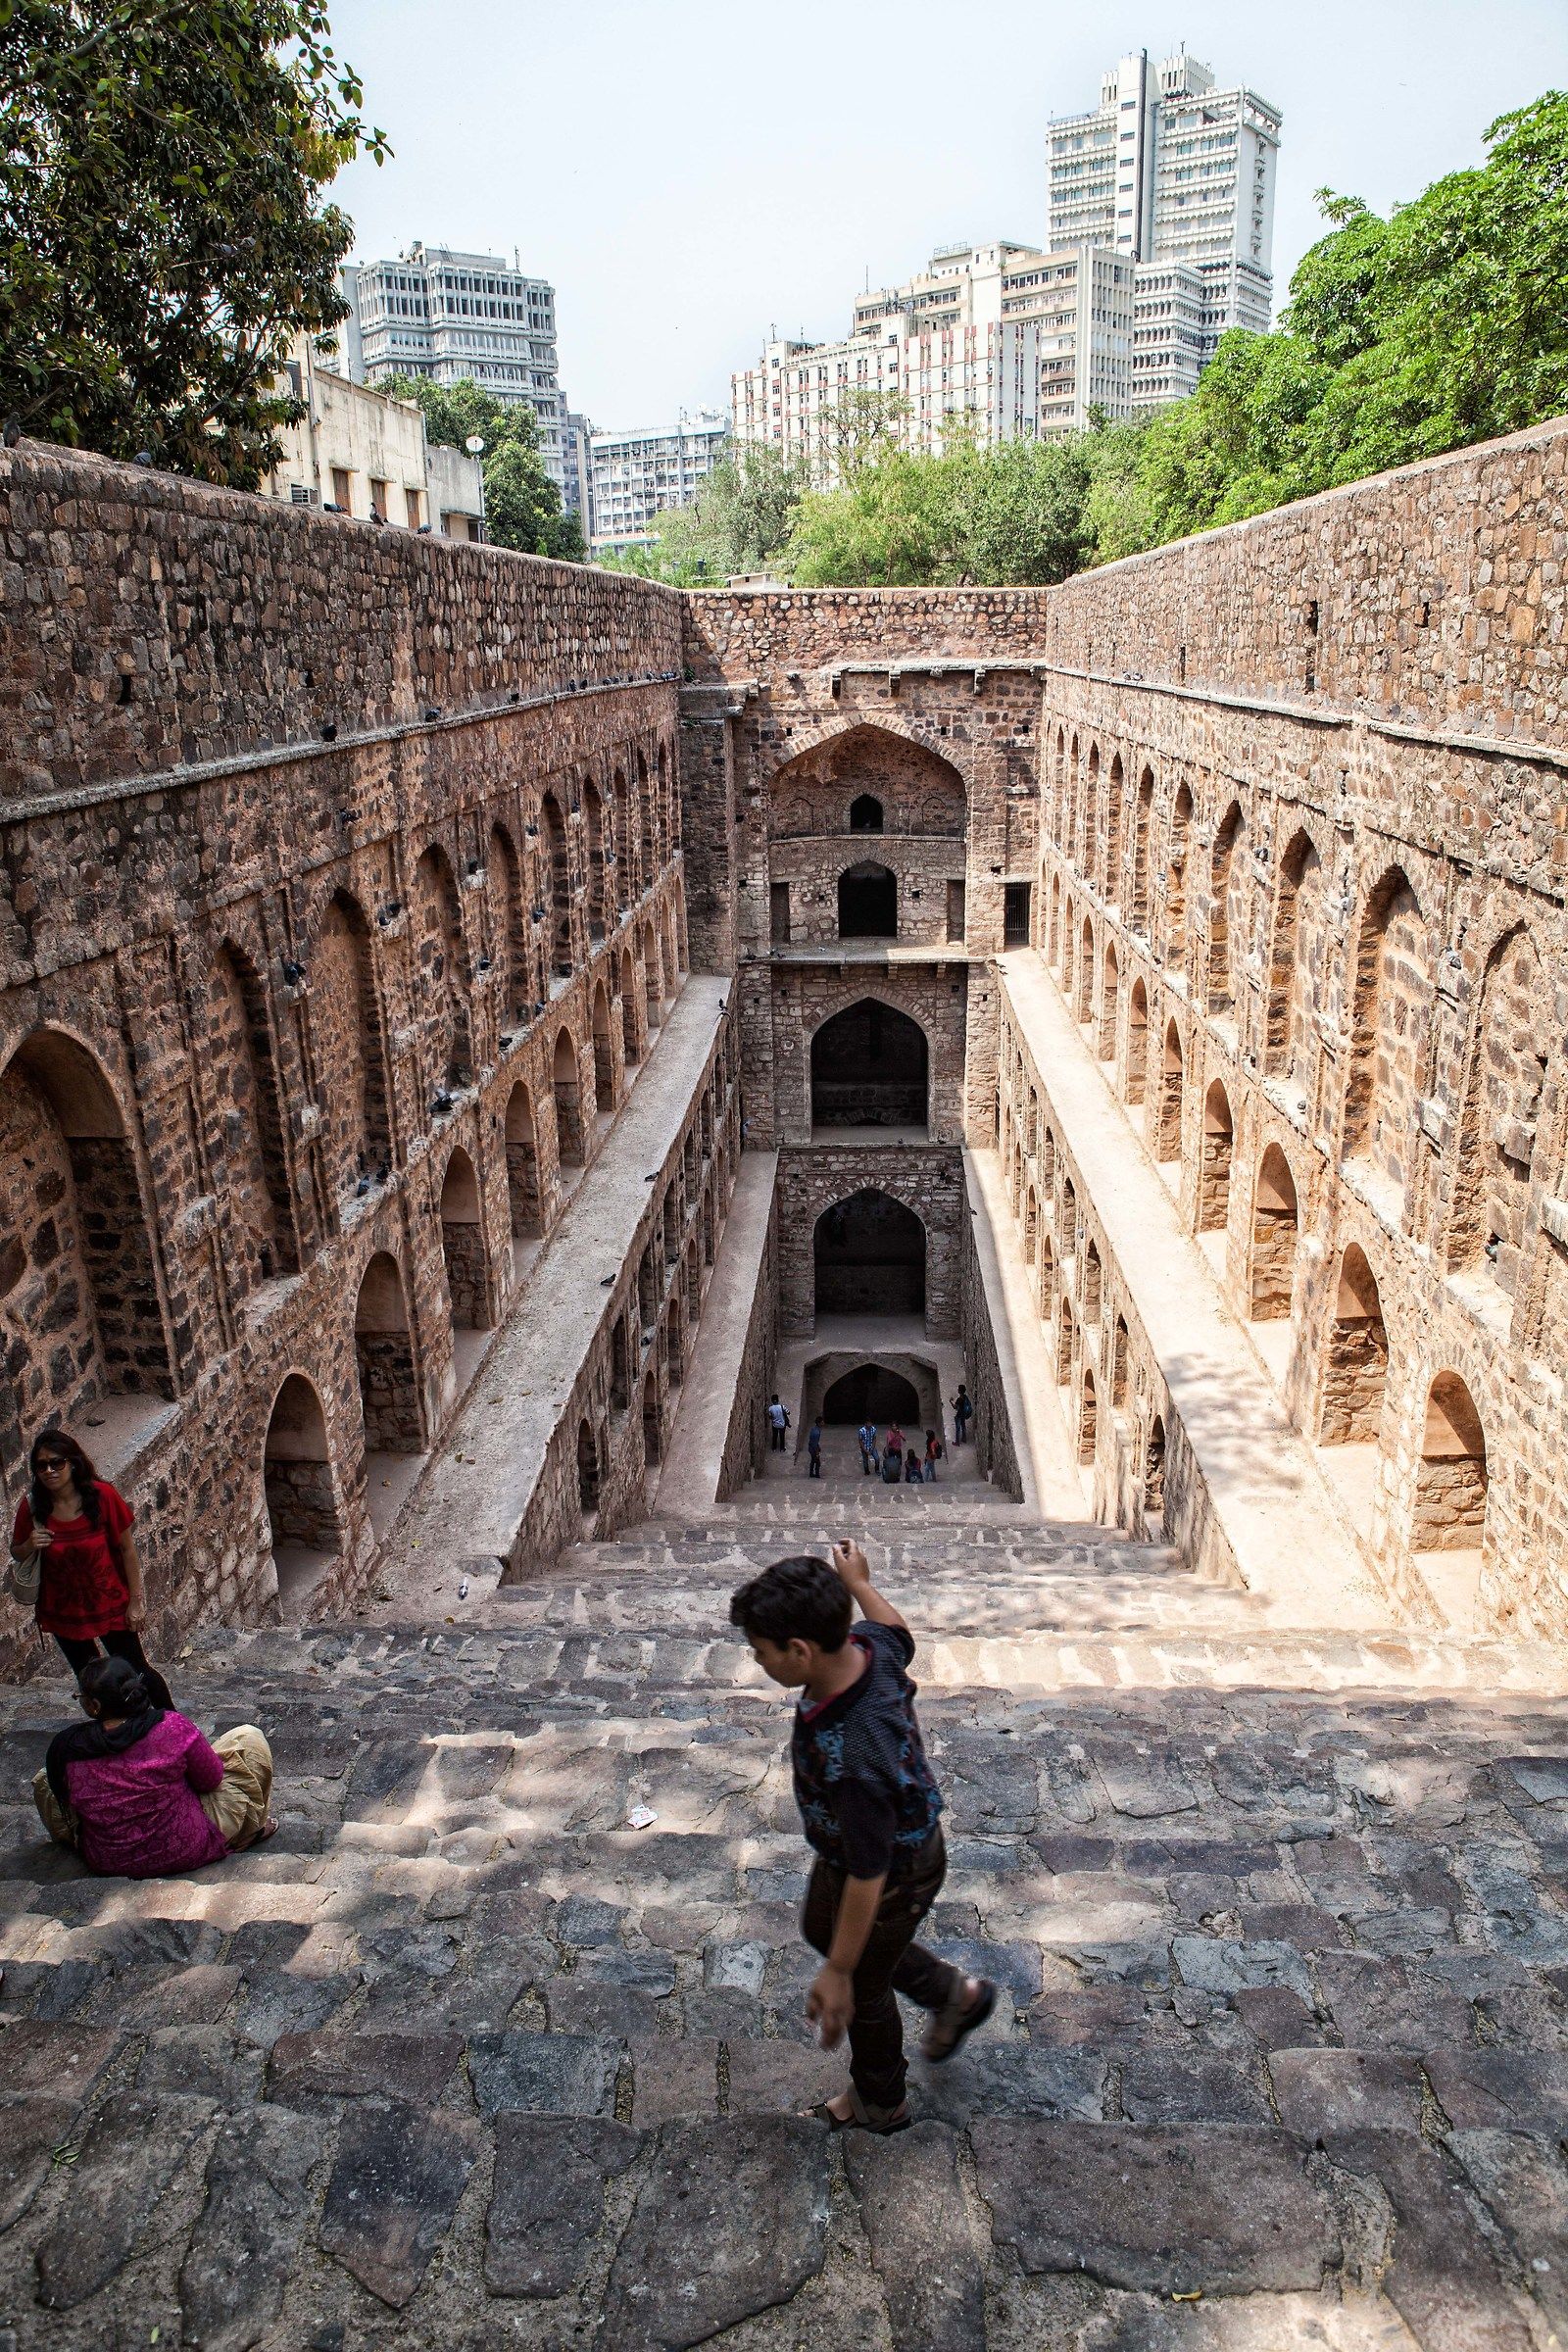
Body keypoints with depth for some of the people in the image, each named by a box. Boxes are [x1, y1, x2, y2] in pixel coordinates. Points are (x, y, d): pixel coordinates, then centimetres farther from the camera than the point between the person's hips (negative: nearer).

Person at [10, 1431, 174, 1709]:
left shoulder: (102, 1495, -21)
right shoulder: (31, 1506, -15)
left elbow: (127, 1549, -12)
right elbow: (16, 1554, 3)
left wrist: (136, 1600, -10)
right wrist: (29, 1546, -21)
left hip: (110, 1603, -2)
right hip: (62, 1611, 3)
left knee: (135, 1671, 7)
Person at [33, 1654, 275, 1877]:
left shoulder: (65, 1749, -16)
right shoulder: (172, 1727, -22)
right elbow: (212, 1779, -8)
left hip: (105, 1864, 3)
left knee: (44, 1779, 20)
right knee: (249, 1737, 10)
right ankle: (252, 1827, 27)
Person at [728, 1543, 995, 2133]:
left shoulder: (853, 1761, -46)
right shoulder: (868, 1643, -25)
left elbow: (868, 1878, -33)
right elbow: (898, 1631, 2)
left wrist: (836, 1973, -21)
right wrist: (857, 1582, 18)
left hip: (894, 1876, -8)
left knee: (863, 1990, 21)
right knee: (821, 1929, 33)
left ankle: (879, 2104, 53)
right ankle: (954, 1994, 50)